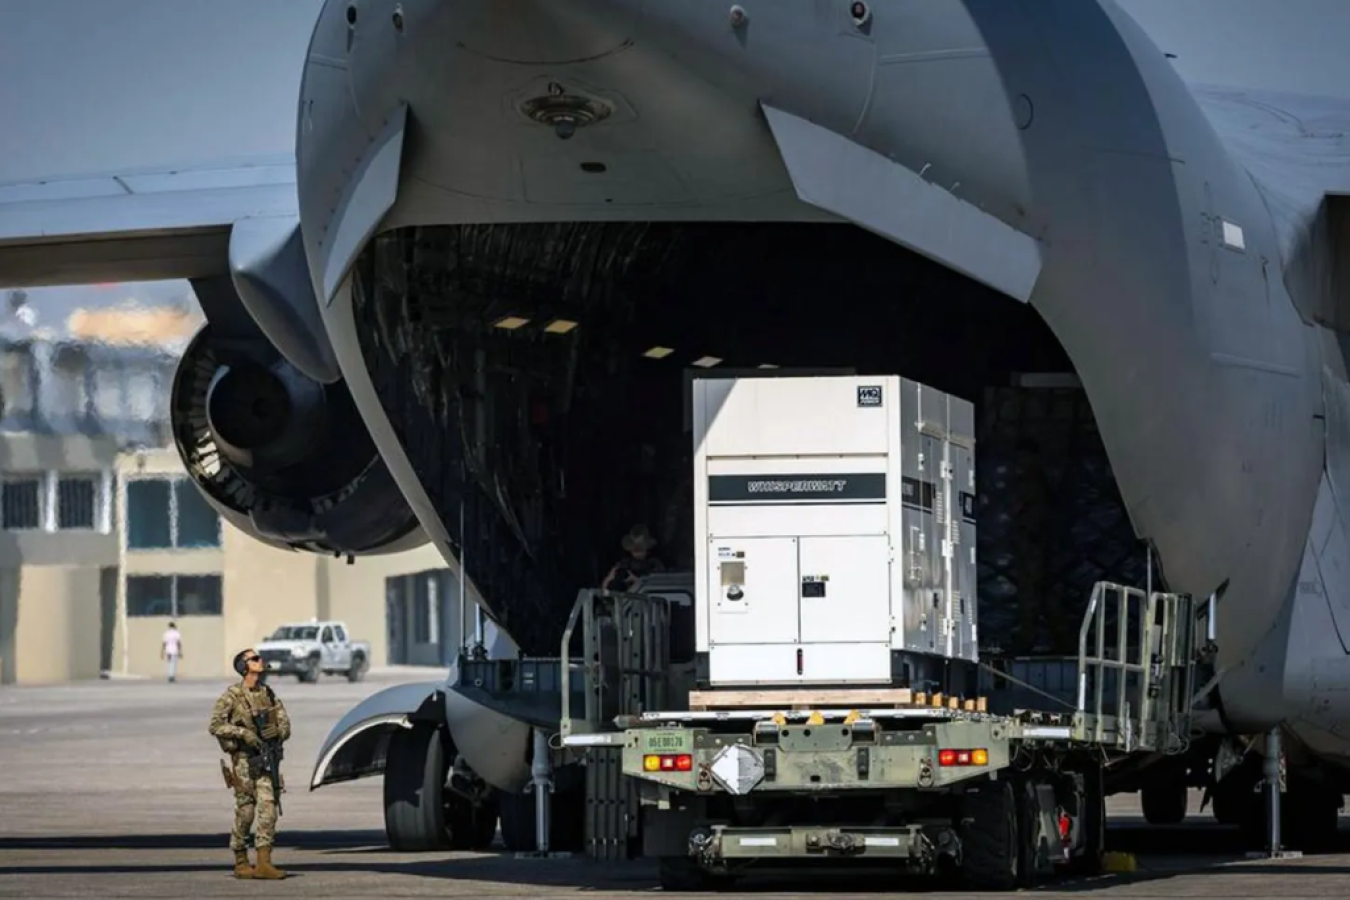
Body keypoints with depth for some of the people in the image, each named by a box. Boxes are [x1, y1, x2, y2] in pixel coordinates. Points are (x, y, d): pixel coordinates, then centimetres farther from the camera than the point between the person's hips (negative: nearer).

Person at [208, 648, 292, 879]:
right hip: (243, 759, -4)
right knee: (245, 811, -1)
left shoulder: (268, 694, 10)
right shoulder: (232, 696, -5)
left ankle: (264, 863, -8)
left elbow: (286, 726, 10)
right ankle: (241, 863, 10)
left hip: (266, 759, 4)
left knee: (268, 809, -6)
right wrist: (243, 732, -22)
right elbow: (215, 725, -13)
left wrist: (278, 731, -12)